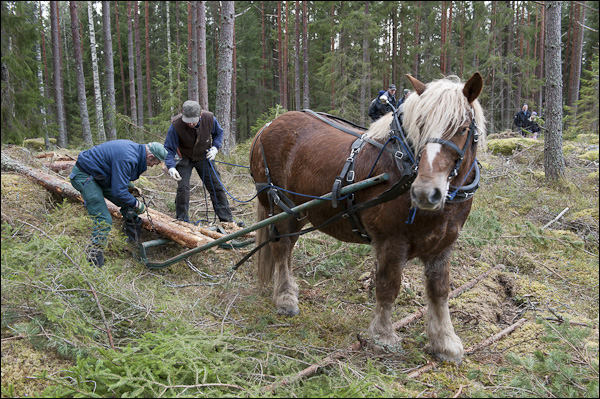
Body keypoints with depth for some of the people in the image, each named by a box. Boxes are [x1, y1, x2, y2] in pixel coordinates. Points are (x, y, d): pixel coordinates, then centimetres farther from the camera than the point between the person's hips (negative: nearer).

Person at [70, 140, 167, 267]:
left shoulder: (134, 148, -1)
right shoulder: (128, 159, -31)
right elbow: (118, 192, -29)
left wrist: (129, 186, 9)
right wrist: (136, 204, -15)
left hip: (100, 175, 10)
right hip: (85, 176, -10)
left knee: (128, 205, 11)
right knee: (104, 220, -15)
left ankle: (135, 242, 27)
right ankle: (94, 260, -10)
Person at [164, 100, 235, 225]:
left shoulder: (209, 119, -23)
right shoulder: (176, 125, -30)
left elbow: (218, 133, 1)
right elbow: (169, 149, -21)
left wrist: (215, 148, -15)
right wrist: (171, 167, -37)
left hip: (204, 158, 2)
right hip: (185, 159, -2)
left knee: (216, 187, 2)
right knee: (182, 188, -15)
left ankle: (227, 219, 12)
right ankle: (182, 220, 2)